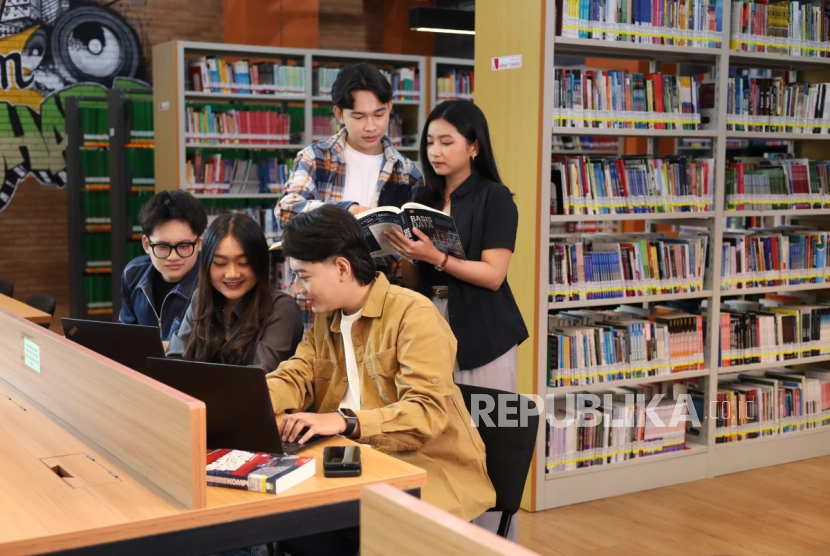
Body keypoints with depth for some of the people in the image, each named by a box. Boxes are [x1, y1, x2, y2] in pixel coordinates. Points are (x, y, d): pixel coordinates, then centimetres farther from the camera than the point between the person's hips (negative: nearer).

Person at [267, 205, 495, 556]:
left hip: (428, 472, -7)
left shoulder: (413, 314, -14)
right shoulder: (325, 319, 12)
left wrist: (344, 421, -35)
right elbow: (293, 381, 4)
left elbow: (429, 412, -24)